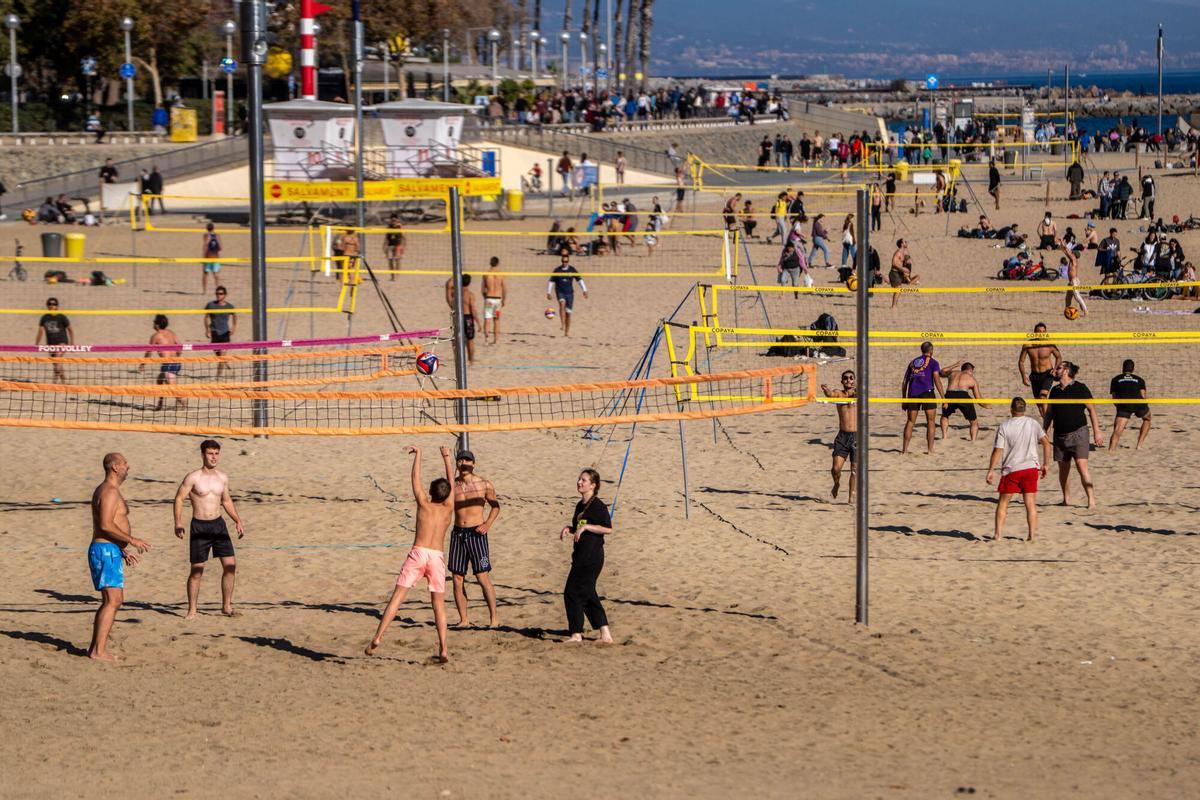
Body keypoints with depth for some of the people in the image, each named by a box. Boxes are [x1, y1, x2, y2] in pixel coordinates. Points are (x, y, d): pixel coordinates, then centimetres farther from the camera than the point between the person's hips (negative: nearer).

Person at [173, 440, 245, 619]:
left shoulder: (223, 478, 6)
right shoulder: (193, 477, -10)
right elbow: (179, 498, -7)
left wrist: (238, 521, 11)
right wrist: (178, 523, -16)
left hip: (218, 524, 4)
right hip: (199, 526, -4)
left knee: (230, 565, -2)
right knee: (197, 570, 0)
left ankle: (227, 607, 10)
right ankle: (192, 610, 11)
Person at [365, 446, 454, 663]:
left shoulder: (424, 504, 8)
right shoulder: (448, 509, 12)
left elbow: (416, 478, 17)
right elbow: (451, 482, 26)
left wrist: (418, 454, 29)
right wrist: (447, 457, 36)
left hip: (418, 553, -1)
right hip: (437, 556, 1)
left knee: (397, 597, -3)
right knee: (439, 604, 8)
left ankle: (378, 637, -14)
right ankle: (443, 649, 0)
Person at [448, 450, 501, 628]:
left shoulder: (484, 484, -1)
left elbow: (495, 505, 10)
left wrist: (488, 524, -4)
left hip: (476, 534, -3)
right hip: (458, 533, 3)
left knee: (483, 577, -8)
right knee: (457, 578, 3)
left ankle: (494, 617, 1)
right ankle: (463, 619, 11)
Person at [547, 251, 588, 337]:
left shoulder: (572, 270, 1)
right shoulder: (557, 270, 1)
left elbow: (580, 280, 2)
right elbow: (551, 281, 9)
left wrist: (584, 290, -7)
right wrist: (548, 292, 6)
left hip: (569, 292, 1)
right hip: (560, 291, -1)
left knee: (568, 312, 2)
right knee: (562, 303, -33)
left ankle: (567, 332, 13)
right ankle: (562, 324, -35)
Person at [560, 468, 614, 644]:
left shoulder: (598, 506, -13)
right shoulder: (580, 505, 15)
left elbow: (608, 529, -18)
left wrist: (586, 526, -22)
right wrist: (569, 528, 7)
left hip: (592, 556, -10)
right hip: (581, 555, 10)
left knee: (573, 593, -7)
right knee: (588, 594, 12)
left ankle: (576, 634, 0)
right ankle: (605, 634, 15)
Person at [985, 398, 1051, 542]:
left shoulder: (1004, 426, -5)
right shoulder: (1032, 424, 2)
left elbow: (998, 450, -8)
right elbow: (1046, 442, 0)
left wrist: (991, 470, -2)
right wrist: (1045, 464, 8)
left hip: (1011, 470, -2)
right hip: (1031, 468, 2)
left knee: (1003, 502, 9)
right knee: (1030, 503, 6)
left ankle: (998, 533, 4)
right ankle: (1031, 535, 1)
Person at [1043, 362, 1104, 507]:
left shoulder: (1080, 388, -3)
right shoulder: (1055, 390, 12)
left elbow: (1091, 409, -2)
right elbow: (1049, 414, 20)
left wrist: (1097, 431, -6)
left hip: (1078, 432, -6)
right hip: (1060, 434, 6)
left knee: (1082, 466, -15)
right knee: (1063, 468, 9)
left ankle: (1091, 500, -16)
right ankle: (1065, 499, 21)